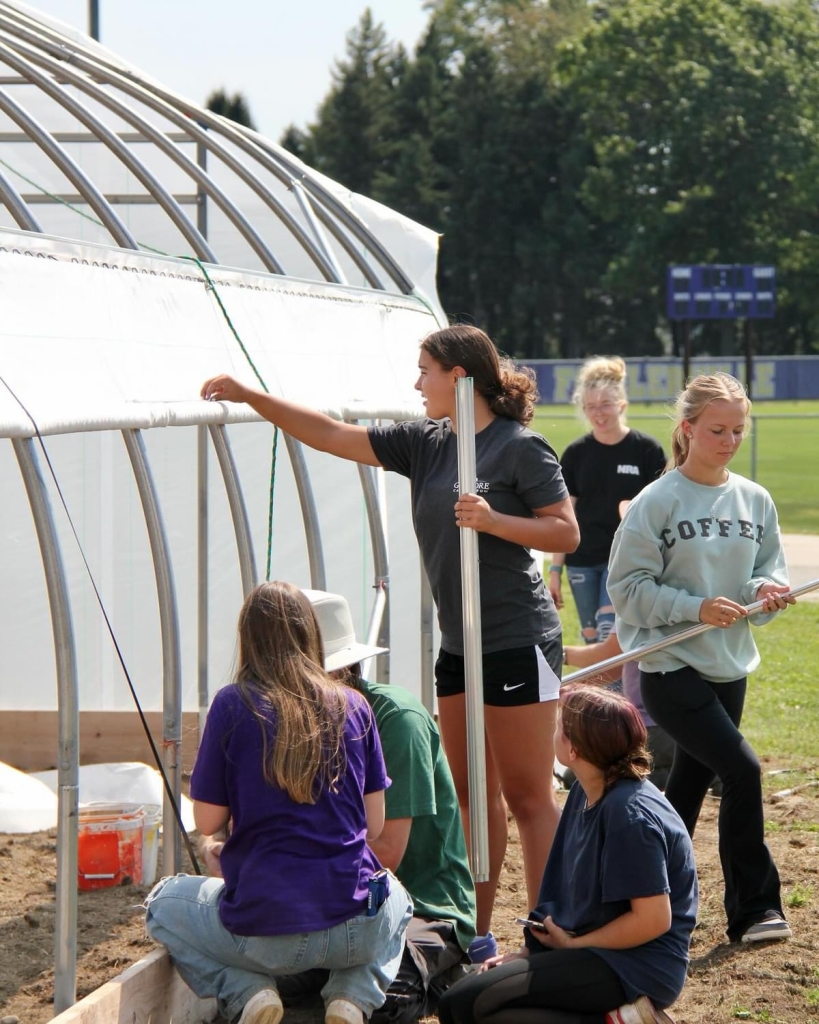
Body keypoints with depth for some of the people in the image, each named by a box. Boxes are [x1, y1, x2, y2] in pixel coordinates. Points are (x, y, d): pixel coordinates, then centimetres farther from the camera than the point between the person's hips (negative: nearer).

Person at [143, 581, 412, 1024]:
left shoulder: (234, 705, -5)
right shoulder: (352, 706, 4)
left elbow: (207, 821, 1)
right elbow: (375, 825, 8)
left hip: (263, 931, -2)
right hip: (356, 931, 2)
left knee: (164, 903, 28)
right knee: (396, 899, 39)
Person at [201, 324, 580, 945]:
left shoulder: (521, 448, -8)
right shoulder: (426, 444, 11)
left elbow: (567, 533, -10)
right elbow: (332, 436, 11)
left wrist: (492, 520, -22)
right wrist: (248, 396, 6)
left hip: (517, 642, -7)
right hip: (458, 645, 8)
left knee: (527, 795, -5)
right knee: (472, 794, 10)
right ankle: (477, 933, 17)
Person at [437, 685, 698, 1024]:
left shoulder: (631, 815, -20)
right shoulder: (584, 795, 9)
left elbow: (654, 919, -21)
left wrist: (572, 944, -11)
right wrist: (527, 953, 7)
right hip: (590, 949, 10)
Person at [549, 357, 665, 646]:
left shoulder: (646, 450, -5)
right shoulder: (576, 454, 3)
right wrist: (555, 569, 4)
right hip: (583, 562, 4)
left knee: (610, 635, -17)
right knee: (592, 639, 8)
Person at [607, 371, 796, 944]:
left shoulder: (756, 501, 5)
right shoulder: (657, 502, -9)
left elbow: (771, 571, 13)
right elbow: (628, 587, -10)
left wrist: (766, 591, -10)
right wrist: (697, 607, -20)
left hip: (730, 668, 6)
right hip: (671, 667, -6)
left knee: (689, 789, 14)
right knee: (742, 769, -16)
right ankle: (754, 908, -7)